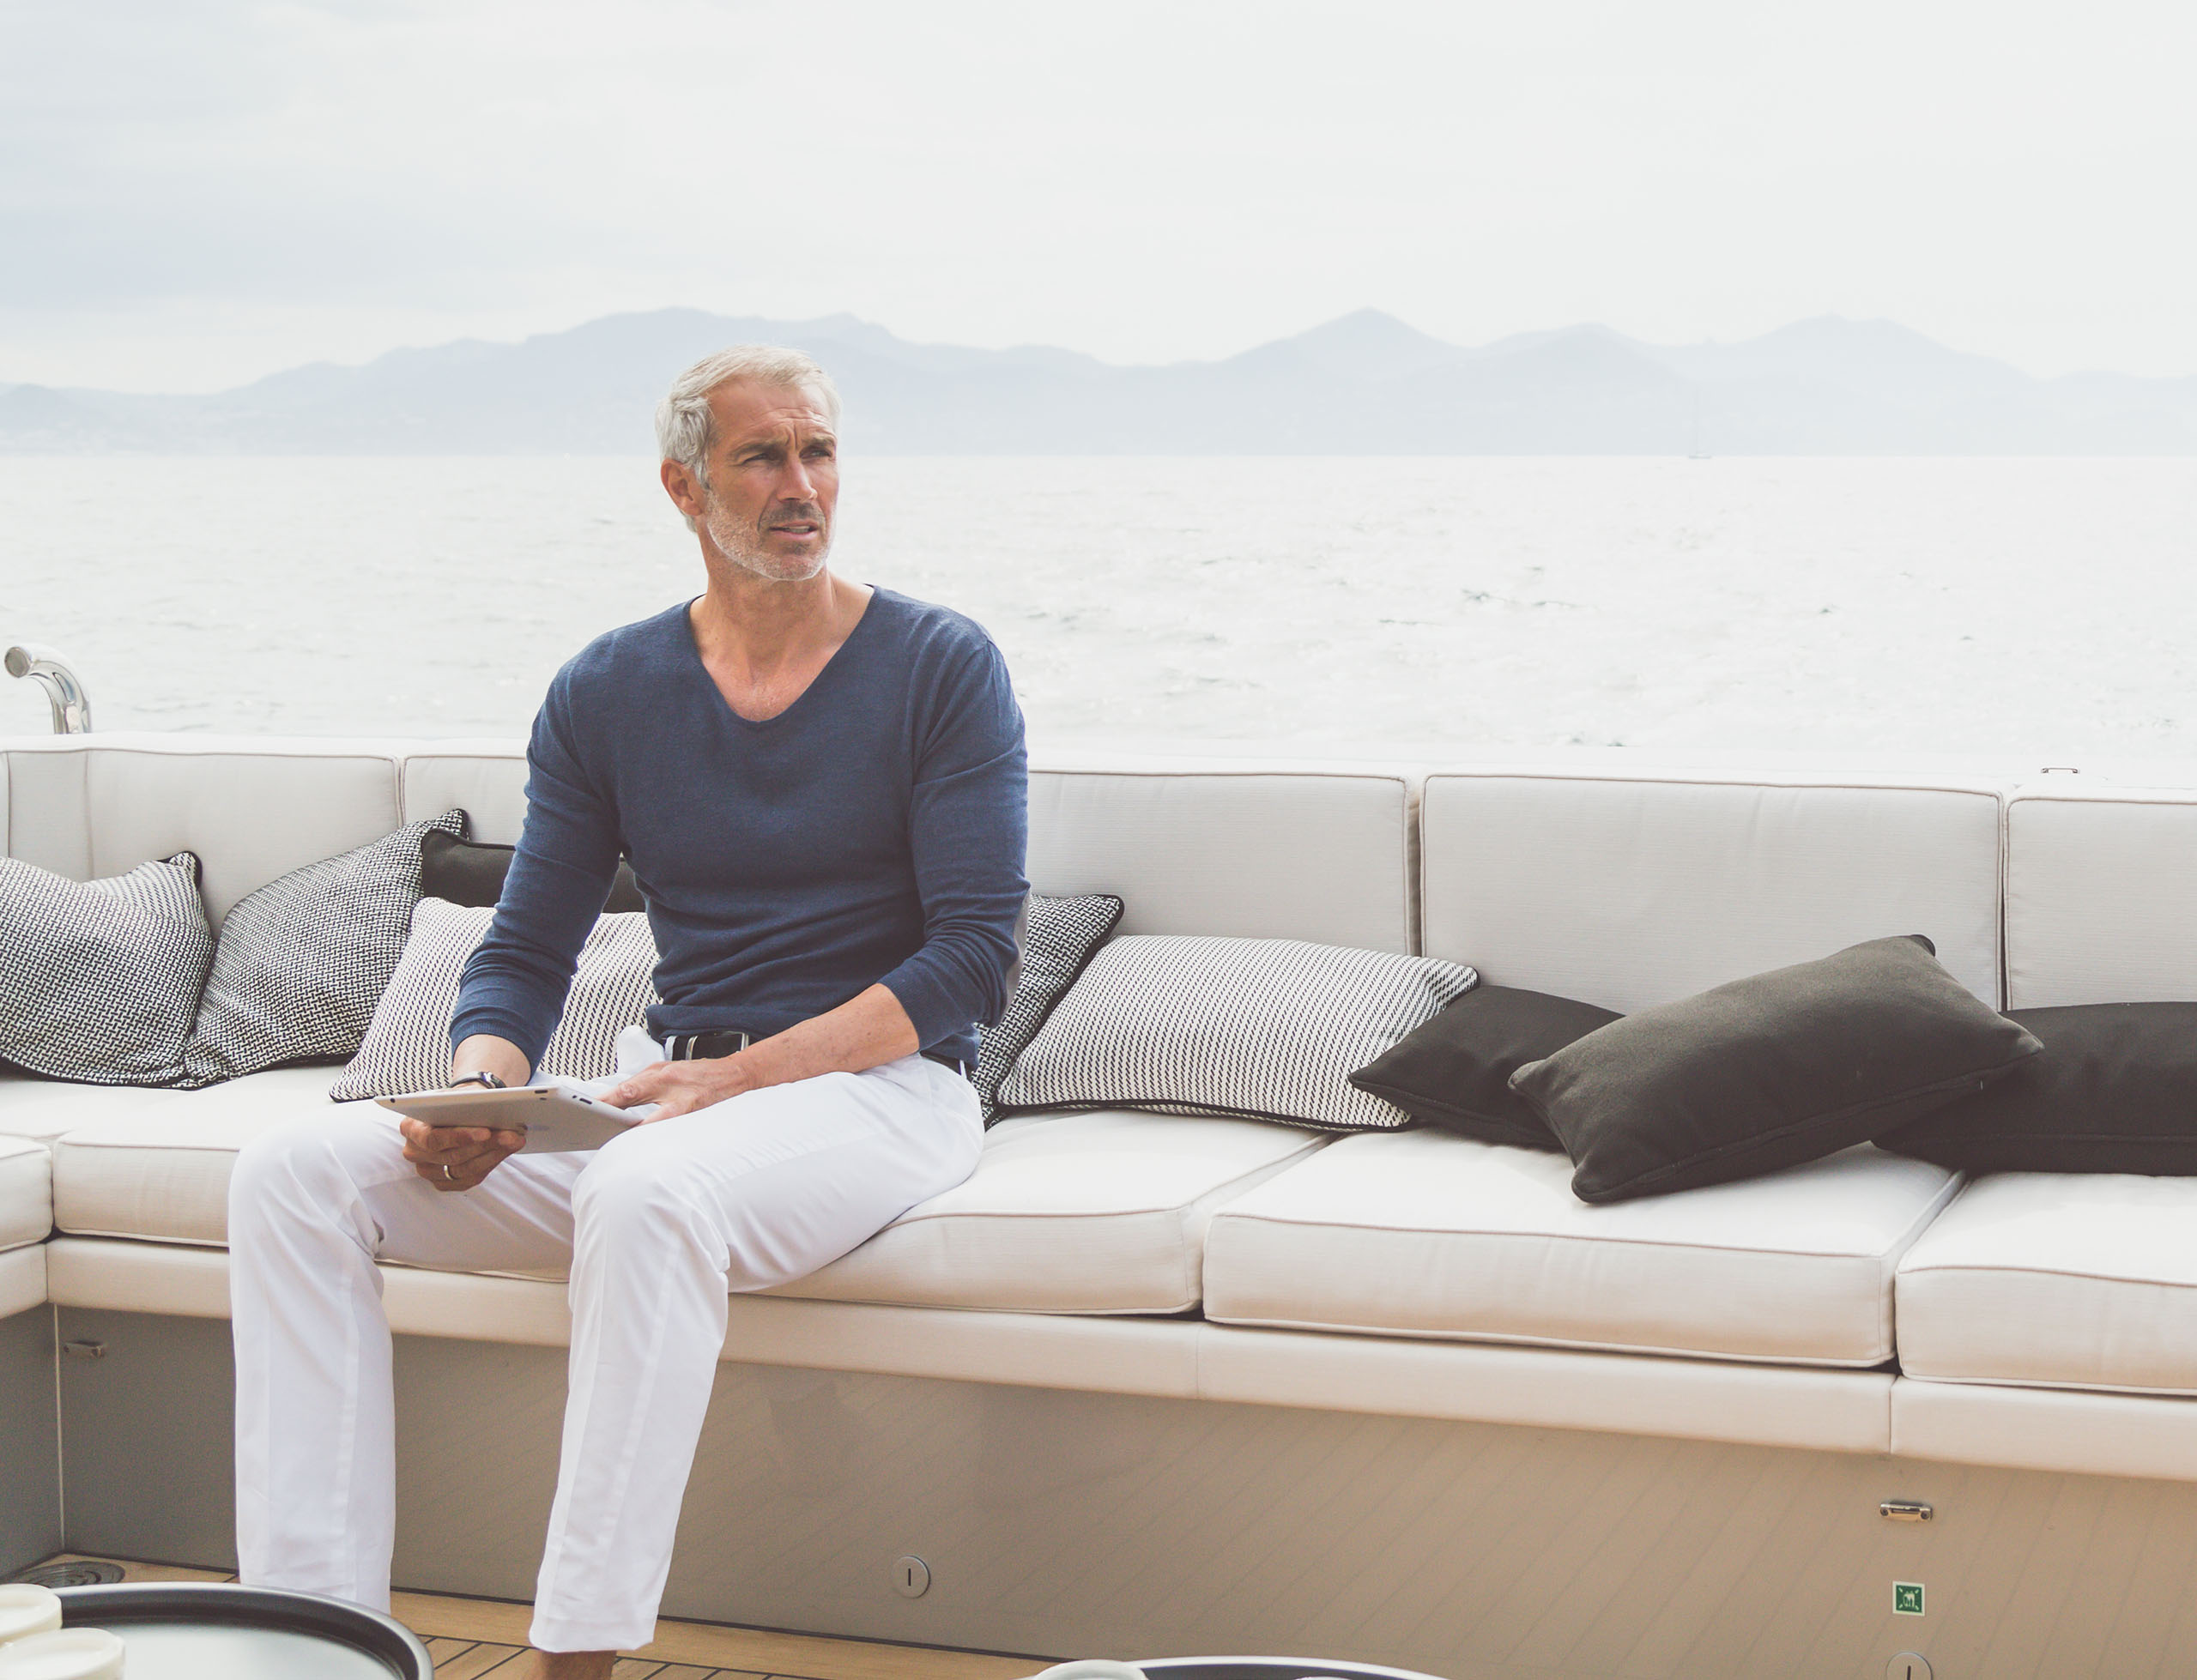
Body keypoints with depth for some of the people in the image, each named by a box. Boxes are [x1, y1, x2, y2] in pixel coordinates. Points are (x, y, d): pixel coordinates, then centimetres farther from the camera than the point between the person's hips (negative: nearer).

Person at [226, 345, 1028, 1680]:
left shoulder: (942, 668, -2)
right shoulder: (607, 693, 10)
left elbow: (975, 958, -9)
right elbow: (525, 953, 10)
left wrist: (737, 1075, -20)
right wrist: (480, 1085, -14)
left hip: (882, 1084, -5)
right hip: (671, 1087, 5)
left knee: (645, 1191, -39)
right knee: (295, 1174, -12)